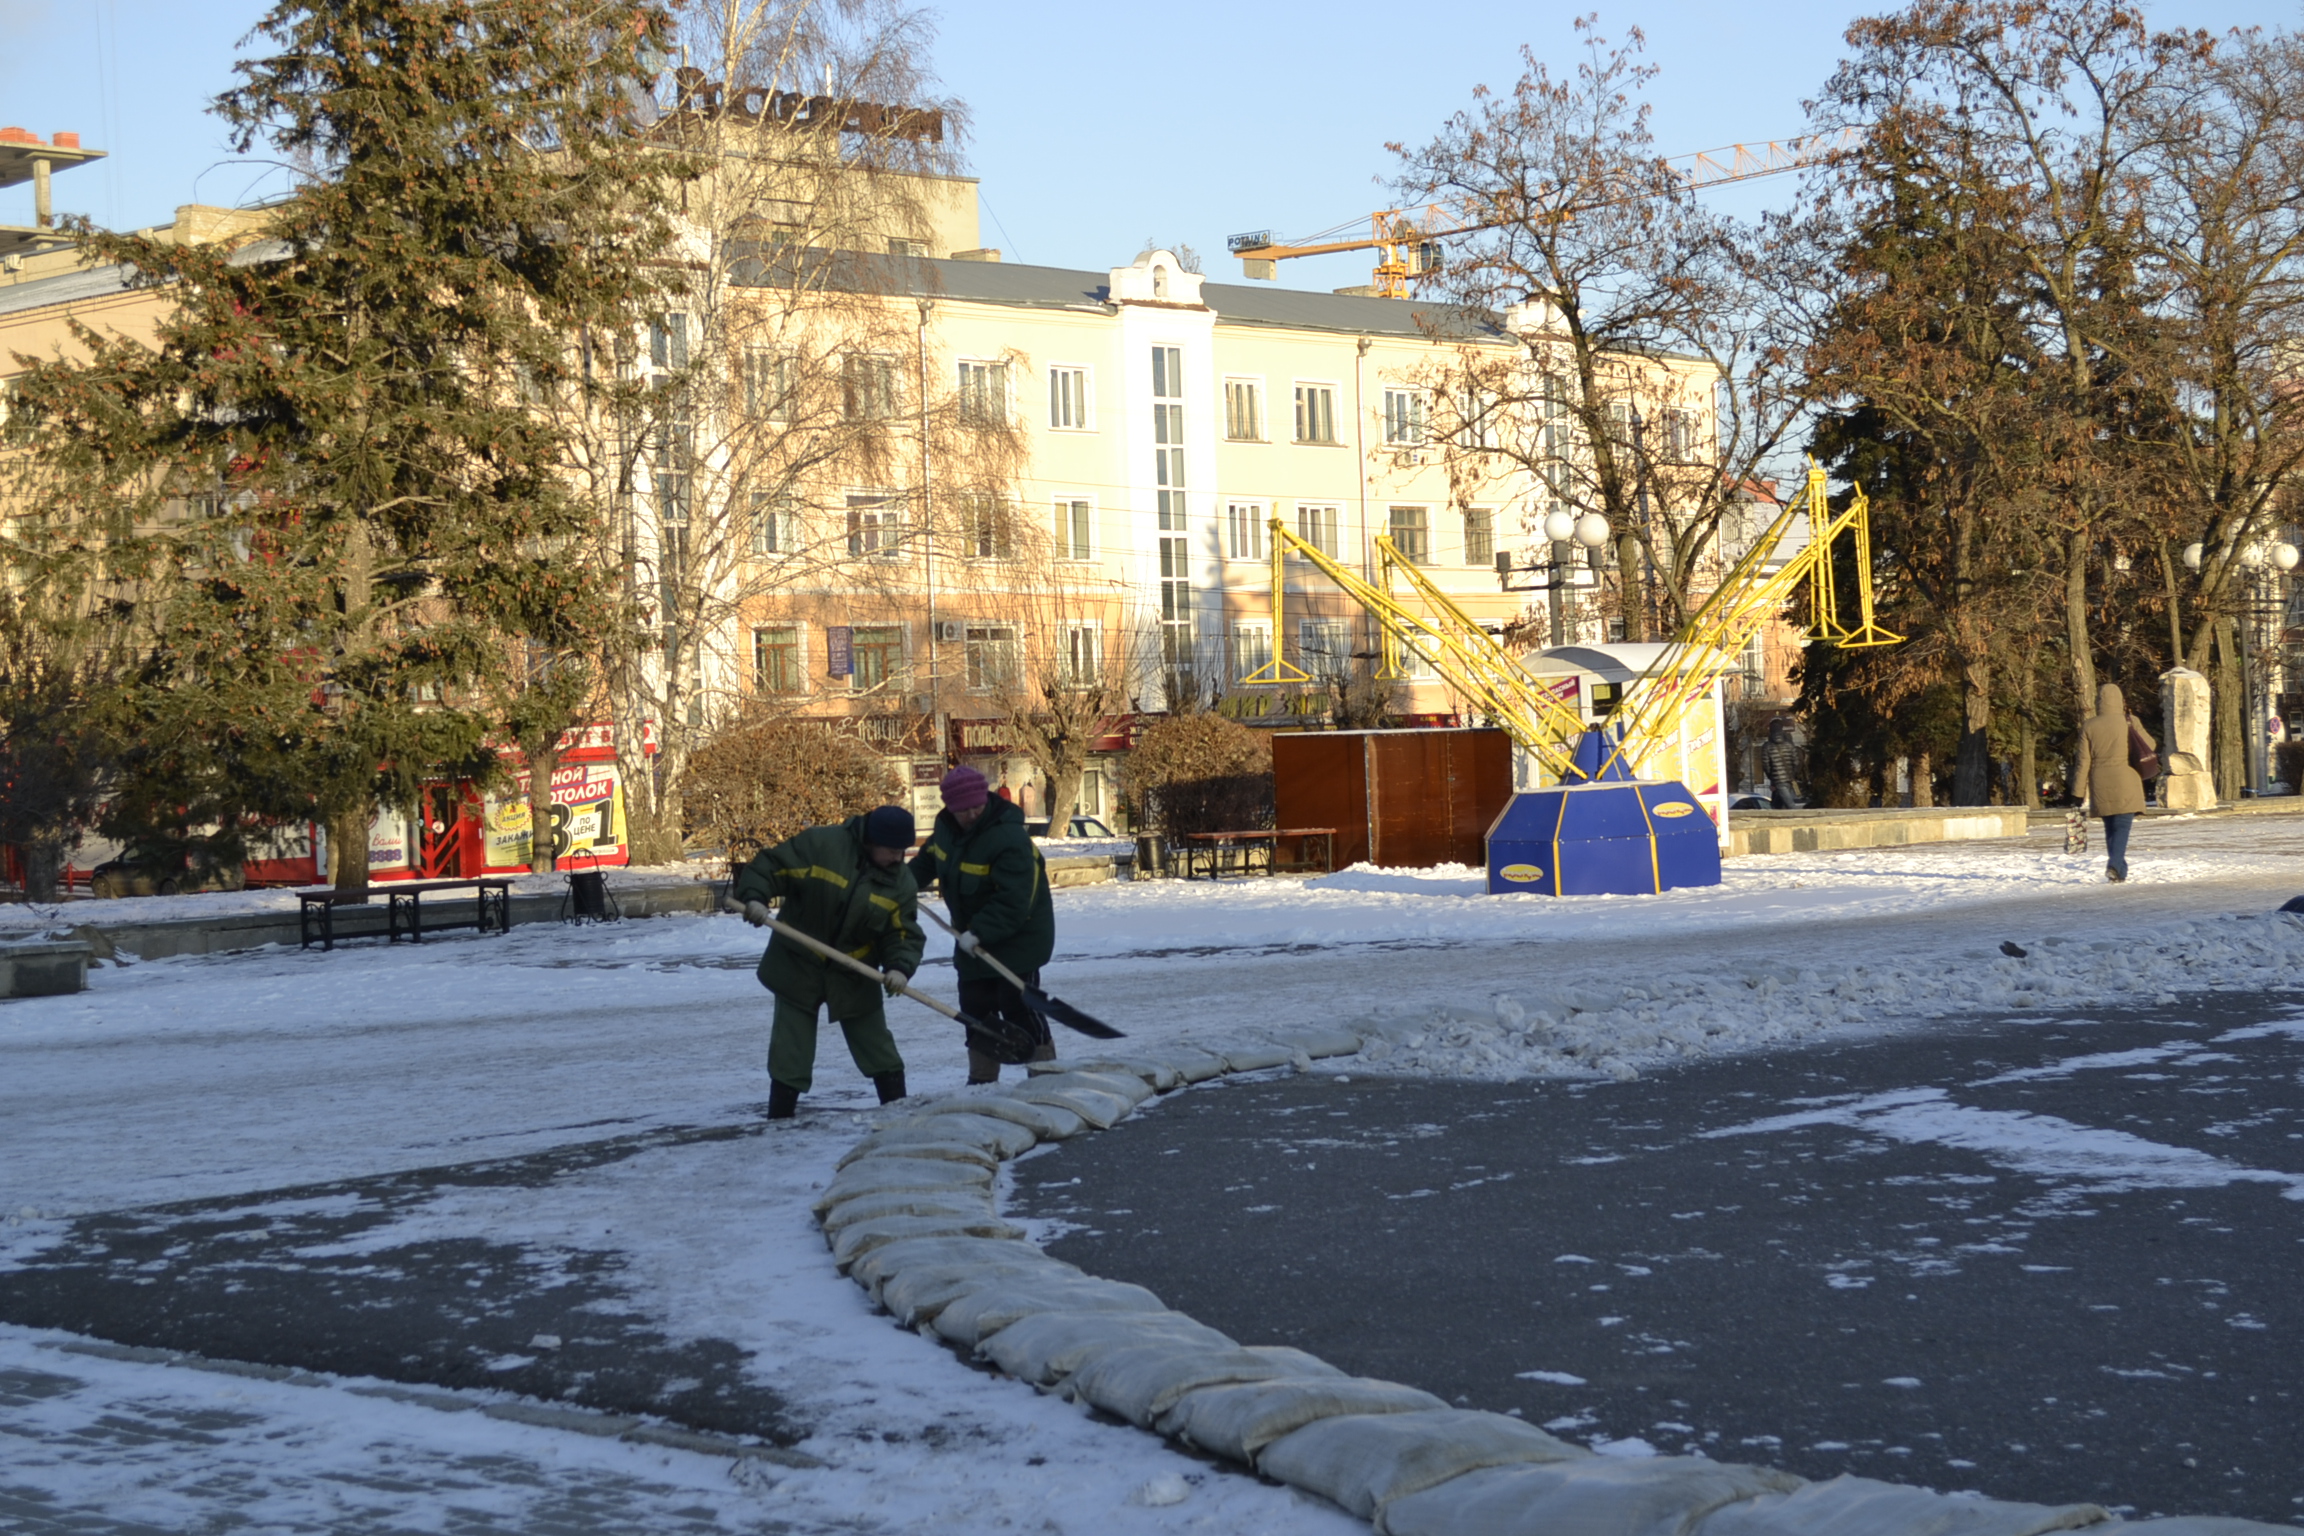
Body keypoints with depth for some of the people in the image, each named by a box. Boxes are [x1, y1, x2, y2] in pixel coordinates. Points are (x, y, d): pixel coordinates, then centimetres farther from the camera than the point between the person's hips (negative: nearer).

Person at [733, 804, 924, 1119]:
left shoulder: (901, 883, -7)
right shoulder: (819, 844, -18)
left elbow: (903, 935, -8)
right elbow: (769, 865, -14)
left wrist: (900, 967, -27)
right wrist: (754, 896, -31)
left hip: (854, 977, 3)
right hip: (797, 967, -3)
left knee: (879, 1051, 11)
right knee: (791, 1055, 1)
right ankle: (780, 1120, 9)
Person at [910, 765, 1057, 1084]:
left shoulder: (1009, 839, -30)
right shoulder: (946, 826, -4)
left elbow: (1013, 900, -34)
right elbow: (930, 857, 21)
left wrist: (981, 932, -37)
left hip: (1017, 937, -8)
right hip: (973, 938, 8)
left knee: (1018, 1008, -8)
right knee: (975, 1009, 13)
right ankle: (982, 1080, 24)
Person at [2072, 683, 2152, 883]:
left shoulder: (2088, 726, 0)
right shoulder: (2129, 722, -4)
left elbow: (2084, 761, 0)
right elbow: (2150, 746, 8)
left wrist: (2080, 791, 4)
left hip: (2100, 786, 2)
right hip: (2125, 784, -2)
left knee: (2110, 827, 13)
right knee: (2122, 826, -4)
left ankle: (2119, 871, 16)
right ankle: (2115, 864, -24)